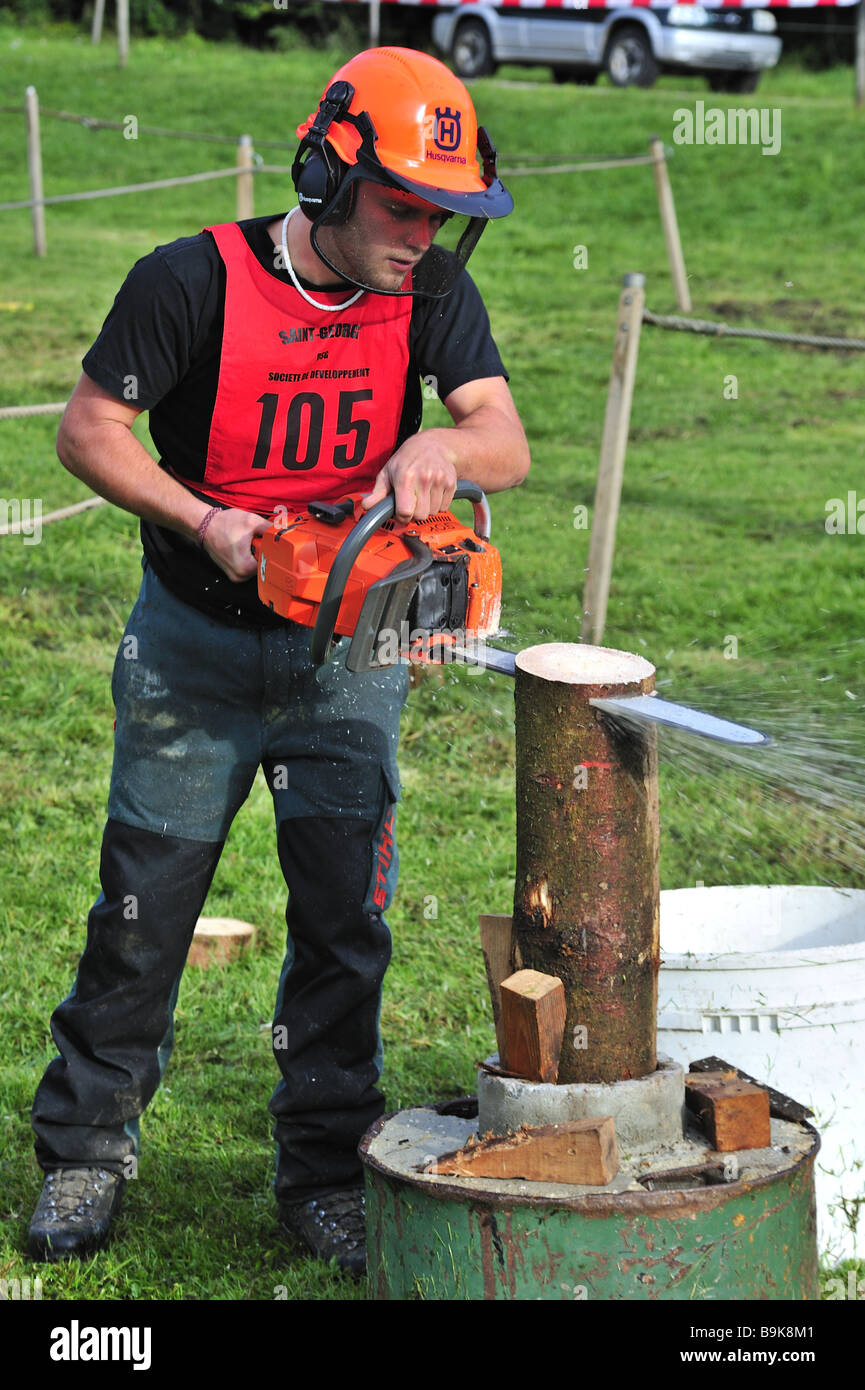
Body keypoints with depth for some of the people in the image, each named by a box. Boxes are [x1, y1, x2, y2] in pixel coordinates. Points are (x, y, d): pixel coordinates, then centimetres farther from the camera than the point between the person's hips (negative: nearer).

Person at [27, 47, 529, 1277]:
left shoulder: (434, 295, -8)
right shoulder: (194, 283, -18)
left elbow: (508, 446, -15)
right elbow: (89, 430, -12)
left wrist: (441, 446, -38)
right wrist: (205, 522, -23)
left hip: (344, 647, 2)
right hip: (196, 644, -2)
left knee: (345, 911, 2)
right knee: (145, 907, 6)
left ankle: (325, 1172, 14)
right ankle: (86, 1150, 22)